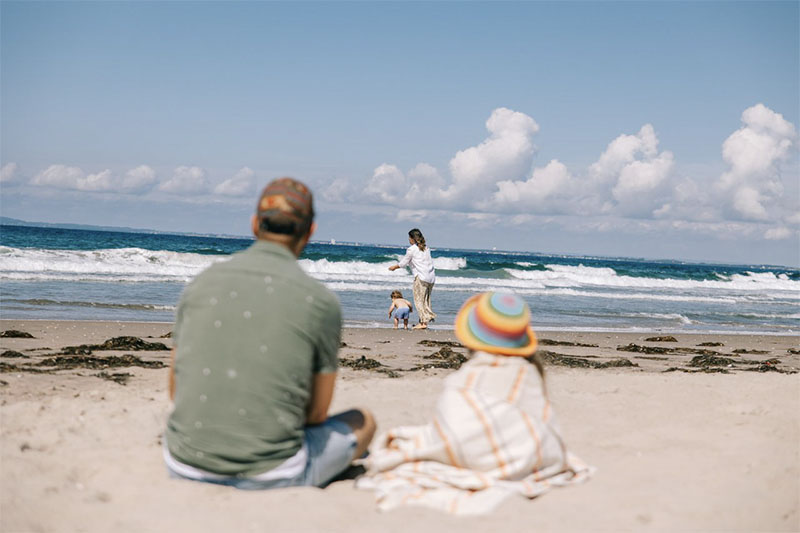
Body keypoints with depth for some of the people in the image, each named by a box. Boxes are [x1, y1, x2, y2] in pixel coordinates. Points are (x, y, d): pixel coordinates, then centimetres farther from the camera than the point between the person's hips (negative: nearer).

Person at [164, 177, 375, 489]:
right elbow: (317, 413, 3)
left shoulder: (200, 284, 3)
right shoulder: (321, 302, -7)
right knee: (363, 421, 23)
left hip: (185, 469, 3)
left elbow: (176, 391, 12)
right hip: (270, 479, -3)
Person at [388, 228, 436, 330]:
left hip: (421, 277, -7)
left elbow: (403, 263, 3)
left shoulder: (411, 249, -5)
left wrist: (394, 267, 21)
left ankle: (423, 322, -6)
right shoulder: (426, 248, 16)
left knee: (419, 299, -2)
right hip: (431, 276, 7)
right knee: (426, 300, 15)